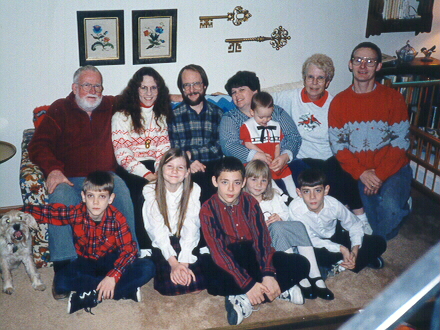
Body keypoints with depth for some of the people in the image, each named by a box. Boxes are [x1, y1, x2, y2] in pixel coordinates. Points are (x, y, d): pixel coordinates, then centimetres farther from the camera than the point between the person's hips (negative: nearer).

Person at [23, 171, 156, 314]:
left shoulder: (117, 218, -20)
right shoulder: (75, 213, -15)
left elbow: (129, 249, -27)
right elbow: (44, 212, -6)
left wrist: (113, 276, -39)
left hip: (110, 261, -1)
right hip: (85, 262, 2)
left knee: (147, 268, -27)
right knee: (61, 281, -30)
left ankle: (91, 296, -24)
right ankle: (126, 290, -24)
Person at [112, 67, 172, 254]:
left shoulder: (162, 117, 18)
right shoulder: (121, 117, 3)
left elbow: (163, 149, 12)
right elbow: (122, 154, -6)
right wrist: (147, 175, -19)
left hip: (154, 168, 3)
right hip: (130, 171, -3)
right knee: (144, 192, -34)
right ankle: (144, 248, -22)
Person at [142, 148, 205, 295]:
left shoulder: (193, 190, -6)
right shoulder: (150, 191, -8)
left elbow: (191, 228, -13)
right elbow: (158, 230, -15)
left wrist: (184, 262, -25)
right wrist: (173, 263, -25)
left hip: (186, 245, 1)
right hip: (163, 246, -1)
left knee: (196, 282, -22)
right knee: (170, 286, -22)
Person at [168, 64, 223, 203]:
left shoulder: (218, 113, 16)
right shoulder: (174, 115, 13)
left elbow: (219, 148, 3)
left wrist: (190, 154, -9)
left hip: (213, 167, 1)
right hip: (185, 170, -1)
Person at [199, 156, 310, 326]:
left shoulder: (250, 202, -3)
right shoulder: (208, 209, -13)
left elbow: (262, 238, -13)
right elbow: (218, 250, -21)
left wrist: (268, 274, -30)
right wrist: (248, 284, -30)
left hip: (254, 256, 3)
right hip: (228, 261, -3)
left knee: (301, 264, -14)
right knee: (214, 283, -37)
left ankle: (244, 301, -22)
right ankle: (281, 289, -22)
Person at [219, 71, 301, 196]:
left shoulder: (277, 112, 18)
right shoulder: (229, 118, 15)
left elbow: (294, 137, 8)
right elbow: (228, 145, -2)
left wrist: (286, 156, -13)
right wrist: (254, 155, -18)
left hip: (280, 167, 2)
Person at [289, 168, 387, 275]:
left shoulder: (334, 205, -24)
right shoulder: (295, 209, -31)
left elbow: (355, 225, -7)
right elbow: (311, 240, -24)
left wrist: (355, 251, -22)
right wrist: (341, 249, -30)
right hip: (316, 244, -1)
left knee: (379, 243, -9)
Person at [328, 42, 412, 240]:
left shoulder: (393, 98, -1)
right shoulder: (339, 102, 4)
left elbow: (400, 142, -6)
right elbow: (337, 144, -2)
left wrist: (379, 174, -17)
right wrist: (362, 173, -15)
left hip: (392, 169, -2)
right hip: (358, 172, 2)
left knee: (389, 207, -28)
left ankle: (377, 244, 3)